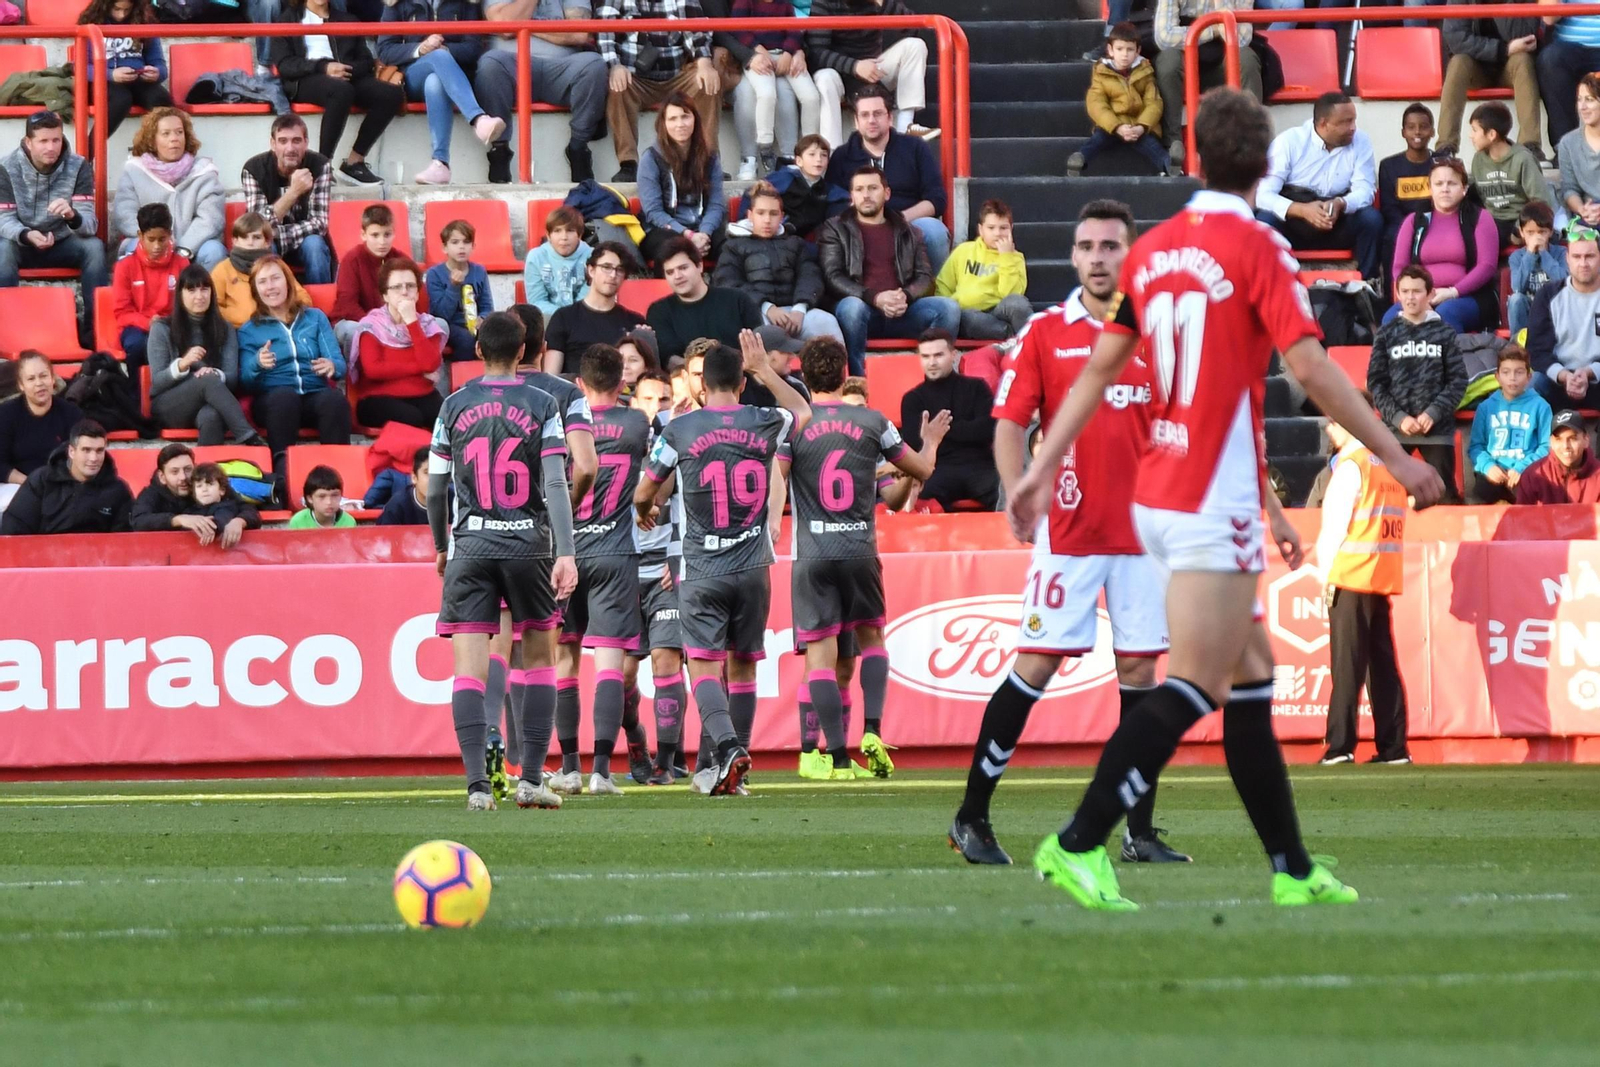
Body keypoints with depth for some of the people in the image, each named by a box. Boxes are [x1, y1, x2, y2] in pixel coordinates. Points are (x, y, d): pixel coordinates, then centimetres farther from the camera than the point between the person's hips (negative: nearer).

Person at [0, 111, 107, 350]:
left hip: (63, 245, 1)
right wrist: (28, 235, -40)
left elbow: (89, 224, -18)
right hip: (22, 244, -1)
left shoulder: (79, 167, -10)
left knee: (94, 246, -28)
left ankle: (93, 330, -25)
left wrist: (72, 215, -44)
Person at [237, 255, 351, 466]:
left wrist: (331, 366, -16)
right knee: (285, 395, -38)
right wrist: (257, 364, -17)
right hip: (273, 399, -1)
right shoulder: (249, 330, 19)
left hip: (316, 394, 1)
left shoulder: (315, 318, 21)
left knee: (335, 399, -34)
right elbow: (245, 381, 6)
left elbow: (339, 364, 9)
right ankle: (283, 463, -47)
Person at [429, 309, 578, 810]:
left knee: (470, 666, -3)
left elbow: (436, 489, 9)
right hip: (530, 543, 0)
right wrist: (565, 553, -12)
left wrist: (441, 546, 24)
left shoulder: (454, 406, 4)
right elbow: (556, 484, -10)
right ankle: (531, 779, 9)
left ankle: (478, 783, -14)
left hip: (470, 544, 0)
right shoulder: (542, 406, -1)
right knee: (538, 659, 13)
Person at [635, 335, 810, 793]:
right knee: (742, 665, 11)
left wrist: (646, 511, 31)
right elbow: (802, 410, 26)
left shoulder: (679, 430, -6)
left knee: (704, 665, -3)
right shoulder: (766, 424, 0)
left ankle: (728, 747, -25)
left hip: (703, 570, -3)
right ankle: (730, 769, 13)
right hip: (753, 566, 3)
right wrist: (764, 370, 32)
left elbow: (644, 495, 8)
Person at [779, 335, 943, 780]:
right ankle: (872, 731, 4)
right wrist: (930, 441, 35)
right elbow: (922, 469, 15)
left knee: (820, 654, 0)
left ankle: (838, 757, -5)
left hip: (813, 555, -2)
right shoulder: (872, 423, 2)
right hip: (860, 549, 2)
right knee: (871, 636, 21)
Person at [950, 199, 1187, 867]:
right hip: (1068, 531, -3)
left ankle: (1140, 831, 8)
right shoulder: (1046, 333, 1)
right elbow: (1009, 424, -1)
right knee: (1036, 666, -6)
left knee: (1139, 668, 3)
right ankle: (971, 817, 1)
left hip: (1143, 531, 3)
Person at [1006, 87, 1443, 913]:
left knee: (1251, 680, 13)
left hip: (1157, 497, 8)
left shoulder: (1152, 250, 9)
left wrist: (1042, 470, 13)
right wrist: (1395, 456, -9)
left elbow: (1098, 368, 11)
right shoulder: (1256, 248, -10)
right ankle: (1079, 845, -18)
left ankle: (1292, 869, 15)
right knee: (1192, 688, -9)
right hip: (1213, 504, -8)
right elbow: (1310, 367, -15)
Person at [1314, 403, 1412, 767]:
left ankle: (1341, 745, -10)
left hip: (1351, 575, -6)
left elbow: (1335, 523, -11)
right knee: (1383, 664, 8)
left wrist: (1327, 574, -4)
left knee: (1347, 664, -6)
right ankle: (1393, 746, 5)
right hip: (1385, 577, 6)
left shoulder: (1351, 465, -9)